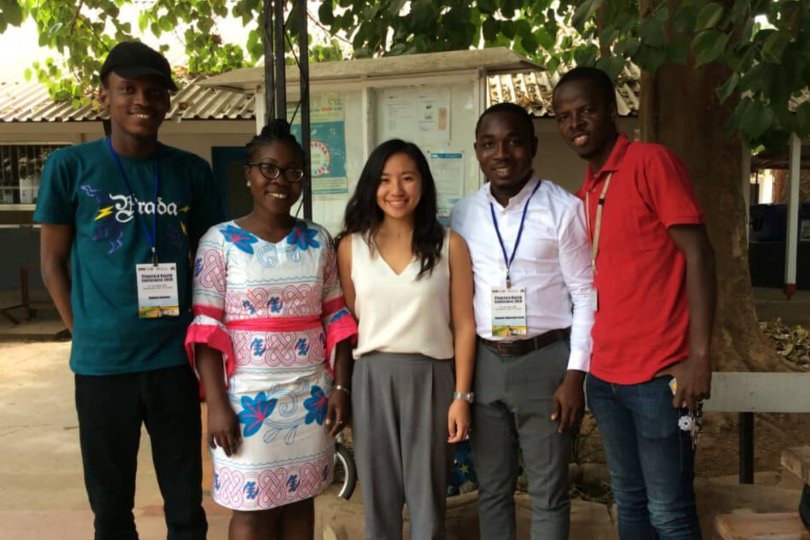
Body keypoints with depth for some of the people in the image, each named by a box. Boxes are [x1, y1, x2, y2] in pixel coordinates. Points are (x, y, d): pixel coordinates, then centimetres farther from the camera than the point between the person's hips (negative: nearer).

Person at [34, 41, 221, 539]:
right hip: (102, 362, -1)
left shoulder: (192, 171, 3)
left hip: (175, 358, 2)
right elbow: (53, 262, 3)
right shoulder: (70, 166, -2)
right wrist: (87, 335, -3)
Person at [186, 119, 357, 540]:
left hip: (310, 396, 3)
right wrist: (216, 403, -13)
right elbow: (206, 329, -8)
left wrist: (340, 386, 1)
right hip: (248, 398, -3)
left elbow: (335, 318, 6)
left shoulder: (318, 240, 4)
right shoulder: (220, 241, -6)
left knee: (299, 501, 15)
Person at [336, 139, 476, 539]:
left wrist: (462, 395, -4)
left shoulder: (450, 245, -1)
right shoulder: (351, 246, 3)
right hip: (372, 380, 1)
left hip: (431, 378, -1)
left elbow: (463, 325, -1)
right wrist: (342, 390, 3)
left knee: (428, 499, 9)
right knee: (378, 496, 13)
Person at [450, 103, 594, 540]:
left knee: (548, 493, 9)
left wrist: (575, 375, -11)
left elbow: (586, 295, -6)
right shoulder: (462, 216, 5)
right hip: (484, 362, 4)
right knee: (491, 489, 16)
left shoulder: (564, 209, -7)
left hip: (545, 360, -3)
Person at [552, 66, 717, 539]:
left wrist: (699, 356, -19)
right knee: (629, 501, 17)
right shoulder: (583, 195, 13)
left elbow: (698, 255, -12)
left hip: (658, 374, -7)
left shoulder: (653, 162, -7)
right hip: (604, 374, 7)